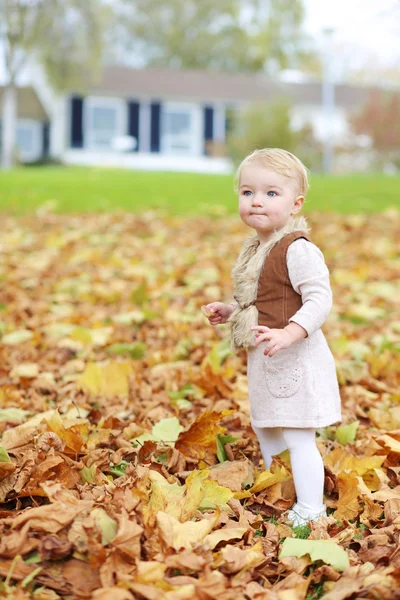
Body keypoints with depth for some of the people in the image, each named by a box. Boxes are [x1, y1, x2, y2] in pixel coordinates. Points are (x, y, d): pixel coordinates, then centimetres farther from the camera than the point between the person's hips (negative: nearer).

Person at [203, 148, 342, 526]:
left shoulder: (298, 250, -20)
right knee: (265, 429, 23)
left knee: (298, 438, -5)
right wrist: (230, 311, 9)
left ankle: (310, 513, 5)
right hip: (265, 360, 10)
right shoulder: (255, 249, 9)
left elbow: (319, 300, -26)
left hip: (295, 358, -10)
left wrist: (289, 334, -37)